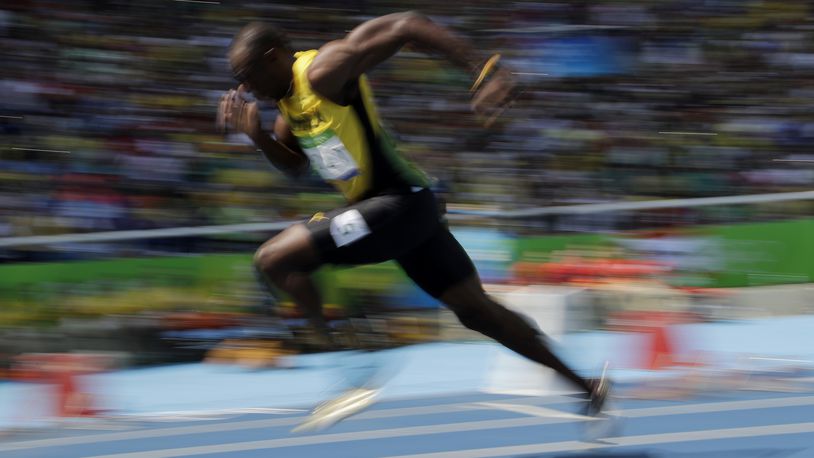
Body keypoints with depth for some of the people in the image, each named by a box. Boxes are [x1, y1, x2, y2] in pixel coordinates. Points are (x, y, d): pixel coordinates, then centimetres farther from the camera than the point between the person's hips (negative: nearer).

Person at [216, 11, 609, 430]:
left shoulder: (324, 72, -18)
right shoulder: (289, 98, 11)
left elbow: (405, 26, -25)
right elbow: (294, 163, 26)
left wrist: (484, 69, -33)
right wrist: (255, 132, 7)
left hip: (400, 203, -10)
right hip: (380, 206, 10)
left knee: (274, 259, -15)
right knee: (475, 309, 17)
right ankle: (585, 386, 27)